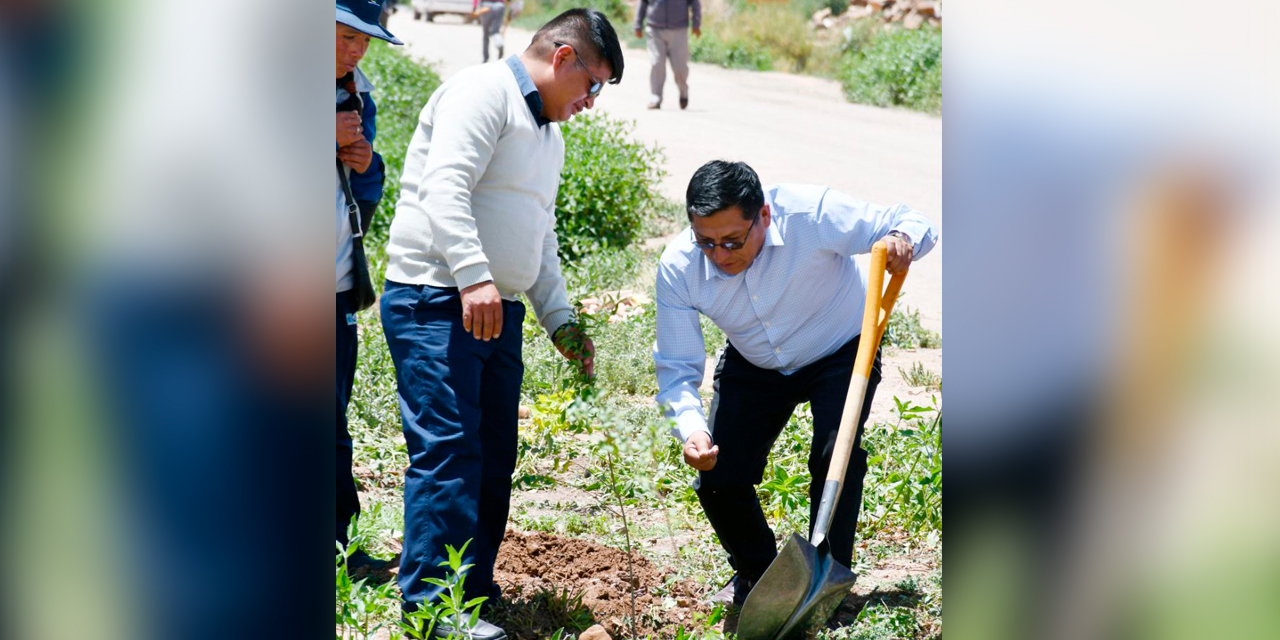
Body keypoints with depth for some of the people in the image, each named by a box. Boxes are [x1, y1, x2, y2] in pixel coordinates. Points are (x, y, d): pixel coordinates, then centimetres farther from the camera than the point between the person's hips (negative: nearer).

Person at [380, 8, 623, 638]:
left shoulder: (549, 135, 24)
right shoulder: (485, 92, -7)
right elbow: (445, 188, -21)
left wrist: (559, 319, 22)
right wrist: (473, 276, -31)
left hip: (497, 310, 10)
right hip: (435, 303, -10)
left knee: (493, 457, 9)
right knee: (449, 450, -13)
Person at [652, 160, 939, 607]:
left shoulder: (811, 214, -34)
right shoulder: (678, 268, -25)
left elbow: (916, 224, -23)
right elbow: (677, 368, -20)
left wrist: (902, 238, -49)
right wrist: (692, 429, -40)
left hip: (841, 352, -3)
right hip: (753, 366, 3)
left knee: (834, 457, -25)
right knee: (719, 479, -7)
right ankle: (756, 573, 23)